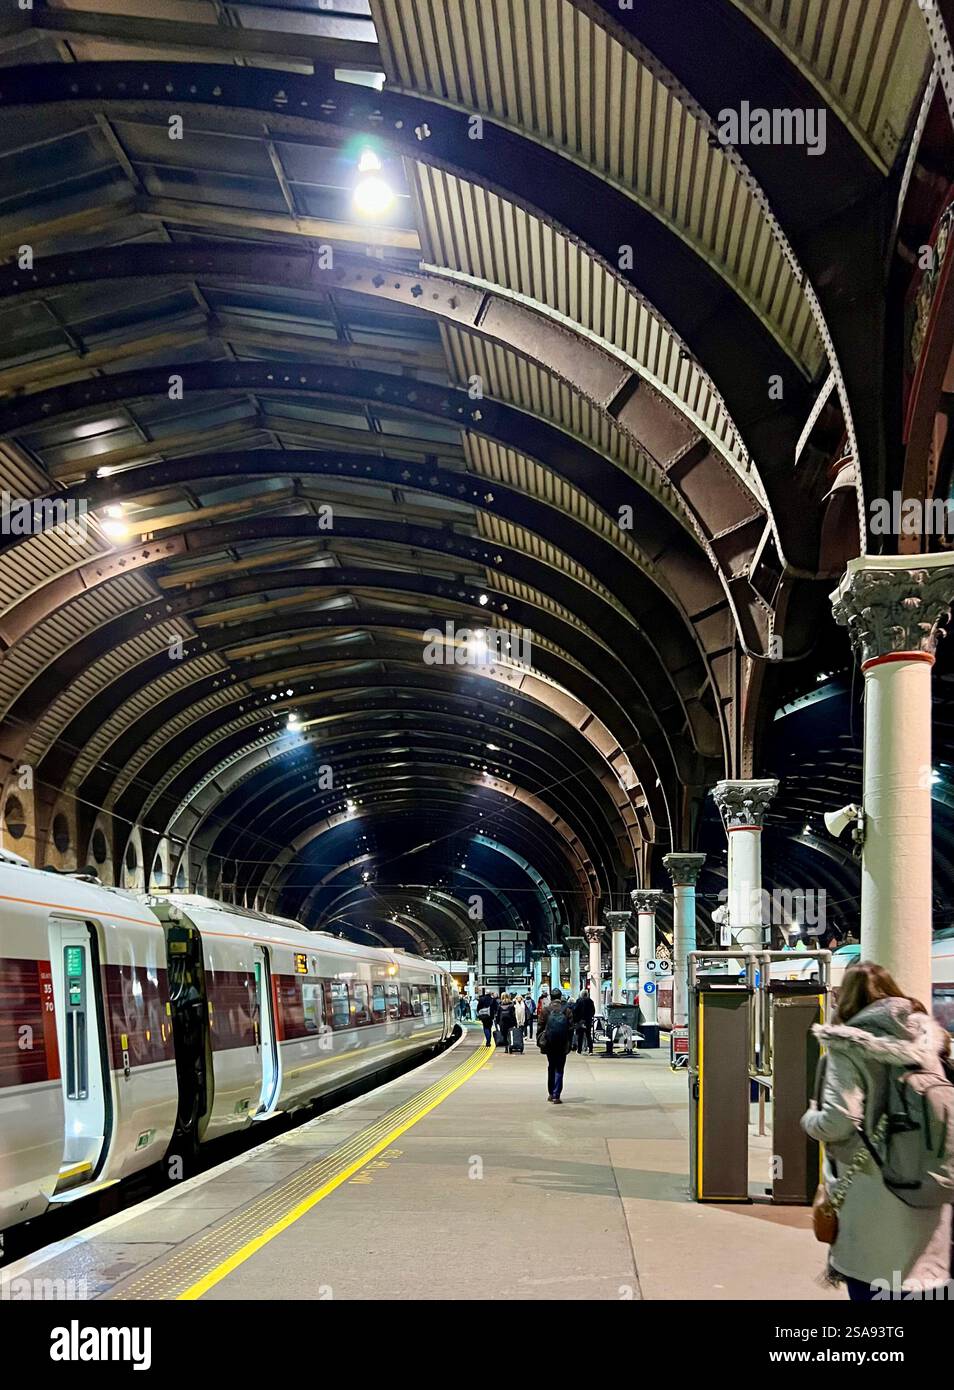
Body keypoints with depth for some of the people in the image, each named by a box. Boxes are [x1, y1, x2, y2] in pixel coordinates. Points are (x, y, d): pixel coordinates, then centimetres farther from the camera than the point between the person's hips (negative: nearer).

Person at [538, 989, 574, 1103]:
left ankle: (551, 1093, 23)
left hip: (549, 1043, 1)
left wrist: (539, 1041, 7)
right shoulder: (567, 1010, -5)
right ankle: (556, 1095, -4)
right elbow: (571, 1028, -4)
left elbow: (541, 1027, -3)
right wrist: (570, 1043, 4)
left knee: (551, 1067, 18)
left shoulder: (545, 1010, -4)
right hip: (562, 1044, -1)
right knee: (559, 1069, 3)